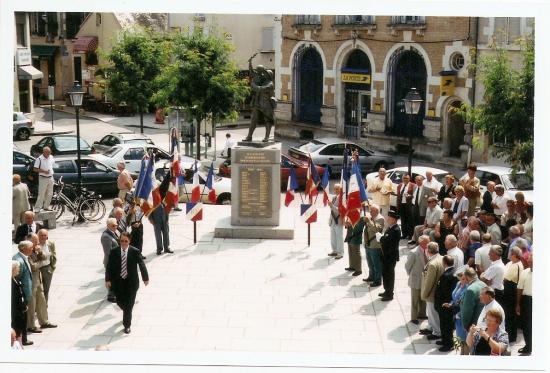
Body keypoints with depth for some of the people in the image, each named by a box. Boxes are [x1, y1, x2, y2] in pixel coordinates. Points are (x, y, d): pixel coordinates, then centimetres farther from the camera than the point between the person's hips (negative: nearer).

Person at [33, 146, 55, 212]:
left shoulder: (51, 157, 4)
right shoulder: (39, 159, -14)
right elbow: (35, 169, -13)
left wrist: (51, 172, 11)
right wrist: (44, 171, -22)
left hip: (50, 178, 6)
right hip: (43, 179, -6)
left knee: (50, 194, 10)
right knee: (41, 194, -7)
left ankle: (46, 206, 23)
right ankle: (37, 208, -2)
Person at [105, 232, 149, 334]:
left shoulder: (135, 252, -9)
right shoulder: (114, 252, -5)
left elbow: (142, 265, -1)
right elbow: (109, 266, -1)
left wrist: (145, 278, 5)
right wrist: (108, 280, -8)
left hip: (131, 282, -2)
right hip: (118, 281, 2)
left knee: (129, 305, 0)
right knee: (120, 302, 9)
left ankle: (127, 325, 12)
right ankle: (127, 314, 43)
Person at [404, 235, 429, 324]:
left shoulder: (427, 251, -6)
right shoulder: (413, 253, -25)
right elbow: (407, 266, -12)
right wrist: (411, 276, -2)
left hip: (425, 279, 6)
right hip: (416, 280, -6)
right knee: (415, 300, 9)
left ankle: (422, 314, 39)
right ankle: (413, 318, 24)